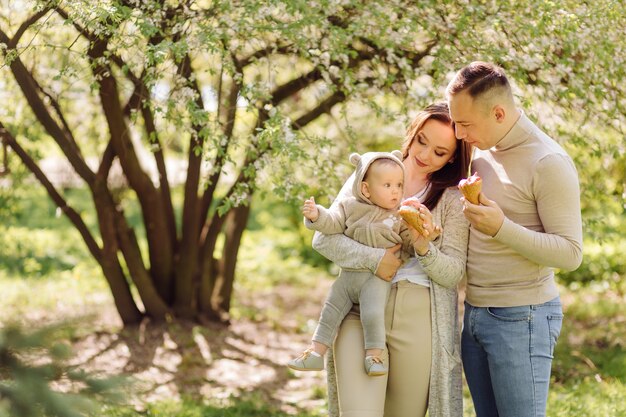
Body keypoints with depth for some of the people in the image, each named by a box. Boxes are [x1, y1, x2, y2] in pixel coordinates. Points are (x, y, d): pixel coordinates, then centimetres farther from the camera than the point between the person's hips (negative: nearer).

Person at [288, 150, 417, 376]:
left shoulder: (401, 216, 1)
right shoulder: (350, 207, 3)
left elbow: (411, 242, 0)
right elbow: (333, 223, -4)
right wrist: (316, 215, -22)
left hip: (377, 276, -3)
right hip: (348, 275, 3)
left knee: (372, 314, -21)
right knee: (330, 313, 5)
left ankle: (374, 355, -7)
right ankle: (316, 352, 12)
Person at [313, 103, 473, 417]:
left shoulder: (453, 199, 8)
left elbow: (453, 273, 2)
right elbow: (323, 238, 2)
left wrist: (424, 248, -18)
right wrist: (373, 258, -14)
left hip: (419, 320, 1)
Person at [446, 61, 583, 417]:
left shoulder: (549, 163, -15)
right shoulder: (483, 152, 9)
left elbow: (570, 253, -17)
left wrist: (501, 228, -27)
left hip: (521, 319, -8)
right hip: (475, 313, 8)